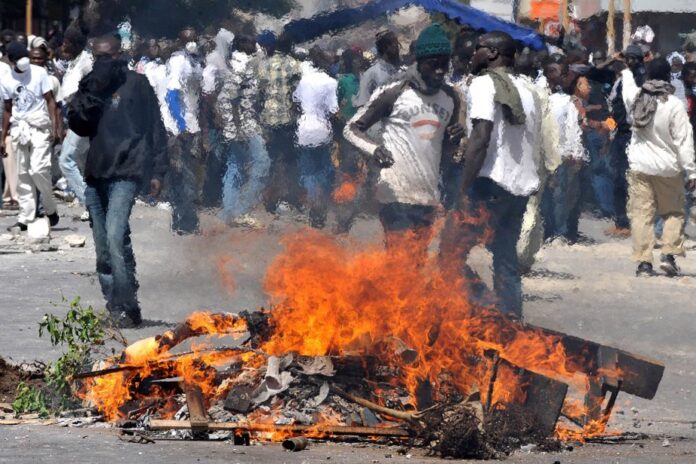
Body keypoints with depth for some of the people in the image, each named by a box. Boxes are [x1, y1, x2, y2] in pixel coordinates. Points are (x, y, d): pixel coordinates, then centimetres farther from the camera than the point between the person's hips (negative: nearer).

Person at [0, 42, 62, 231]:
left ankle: (51, 210, 3)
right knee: (23, 175, 3)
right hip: (18, 129, 4)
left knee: (38, 169, -15)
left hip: (39, 128, -4)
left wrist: (55, 127, -12)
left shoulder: (39, 73, -2)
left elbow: (50, 101, -2)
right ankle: (25, 218, 5)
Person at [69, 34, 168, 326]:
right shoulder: (92, 87, 15)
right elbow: (76, 123, 3)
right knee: (103, 249, 8)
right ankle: (114, 305, 17)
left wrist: (157, 171, -1)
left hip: (126, 173, -6)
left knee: (115, 235, -22)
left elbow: (155, 128, 4)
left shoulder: (136, 84, 3)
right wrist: (89, 93, -11)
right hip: (96, 174, 6)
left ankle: (127, 307, -19)